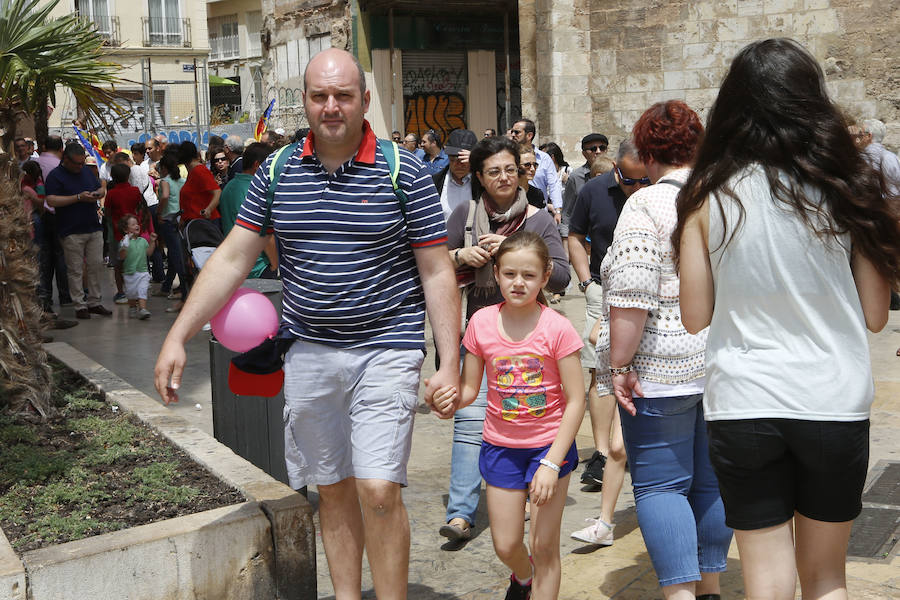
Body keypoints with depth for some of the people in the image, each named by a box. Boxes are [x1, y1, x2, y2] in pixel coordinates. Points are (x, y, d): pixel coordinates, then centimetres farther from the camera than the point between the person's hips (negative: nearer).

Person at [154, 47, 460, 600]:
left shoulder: (404, 173, -5)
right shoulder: (277, 173, 4)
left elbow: (437, 273, -4)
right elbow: (232, 258, 5)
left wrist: (451, 363, -10)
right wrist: (178, 337, 0)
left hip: (385, 350, -3)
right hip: (308, 352, 4)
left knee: (379, 491, -11)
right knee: (332, 490, 13)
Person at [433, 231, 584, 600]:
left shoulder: (556, 328, -16)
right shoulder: (481, 323, -7)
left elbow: (575, 400, -14)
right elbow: (469, 389, 1)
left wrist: (552, 462, -18)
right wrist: (449, 399, -23)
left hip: (550, 444, -3)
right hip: (500, 446, 3)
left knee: (544, 545, 1)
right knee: (505, 545, 12)